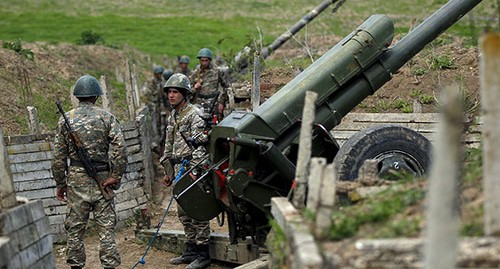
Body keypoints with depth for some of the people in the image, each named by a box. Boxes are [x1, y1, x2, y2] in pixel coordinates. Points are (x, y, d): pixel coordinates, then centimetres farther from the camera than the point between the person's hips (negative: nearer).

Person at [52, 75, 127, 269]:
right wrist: (116, 176, -6)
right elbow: (120, 148, -11)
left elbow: (58, 156, 3)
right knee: (106, 226, 5)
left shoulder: (66, 119, 2)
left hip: (76, 179, 1)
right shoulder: (107, 117, -1)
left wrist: (60, 183, 10)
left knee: (75, 227, 8)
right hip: (102, 179, -1)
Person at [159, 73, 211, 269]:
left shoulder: (194, 115, -11)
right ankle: (191, 251, 21)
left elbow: (199, 145, -18)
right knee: (183, 212, 12)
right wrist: (168, 171, 20)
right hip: (178, 170, 9)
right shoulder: (172, 117, 16)